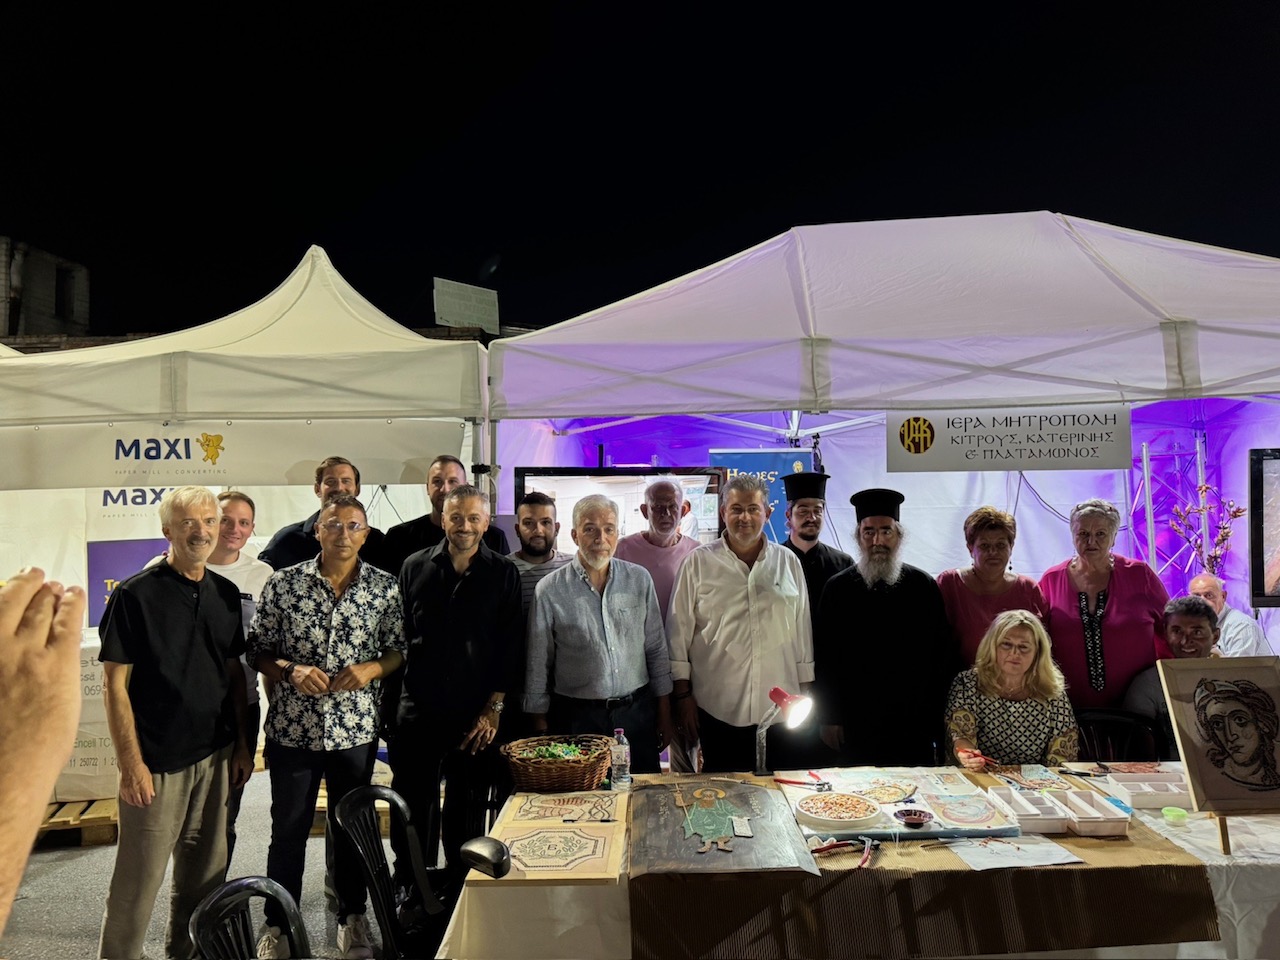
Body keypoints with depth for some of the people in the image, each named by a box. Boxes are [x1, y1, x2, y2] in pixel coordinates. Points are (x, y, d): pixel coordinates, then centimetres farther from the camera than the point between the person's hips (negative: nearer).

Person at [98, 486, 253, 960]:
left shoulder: (226, 593, 5)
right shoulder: (135, 595, -11)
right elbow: (115, 683, -11)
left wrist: (242, 745, 10)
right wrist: (130, 762, -14)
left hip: (215, 757, 5)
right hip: (156, 761, -5)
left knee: (204, 875, 16)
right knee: (138, 880, 4)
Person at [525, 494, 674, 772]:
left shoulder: (639, 579, 2)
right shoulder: (550, 590, -5)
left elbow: (657, 651, 8)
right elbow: (538, 666, 1)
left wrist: (664, 714, 8)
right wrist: (540, 730, 2)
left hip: (637, 714, 2)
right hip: (577, 718, -2)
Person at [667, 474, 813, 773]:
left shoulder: (788, 562, 7)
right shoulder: (698, 562, 0)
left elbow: (803, 630, 11)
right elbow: (679, 633, 1)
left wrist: (805, 695, 10)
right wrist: (682, 695, -2)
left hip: (778, 710, 2)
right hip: (718, 711, -2)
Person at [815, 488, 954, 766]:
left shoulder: (923, 587, 0)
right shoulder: (838, 589, -1)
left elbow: (944, 657, 3)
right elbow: (824, 659, 1)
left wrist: (938, 722, 2)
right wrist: (828, 719, -1)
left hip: (914, 727, 1)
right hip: (855, 727, 0)